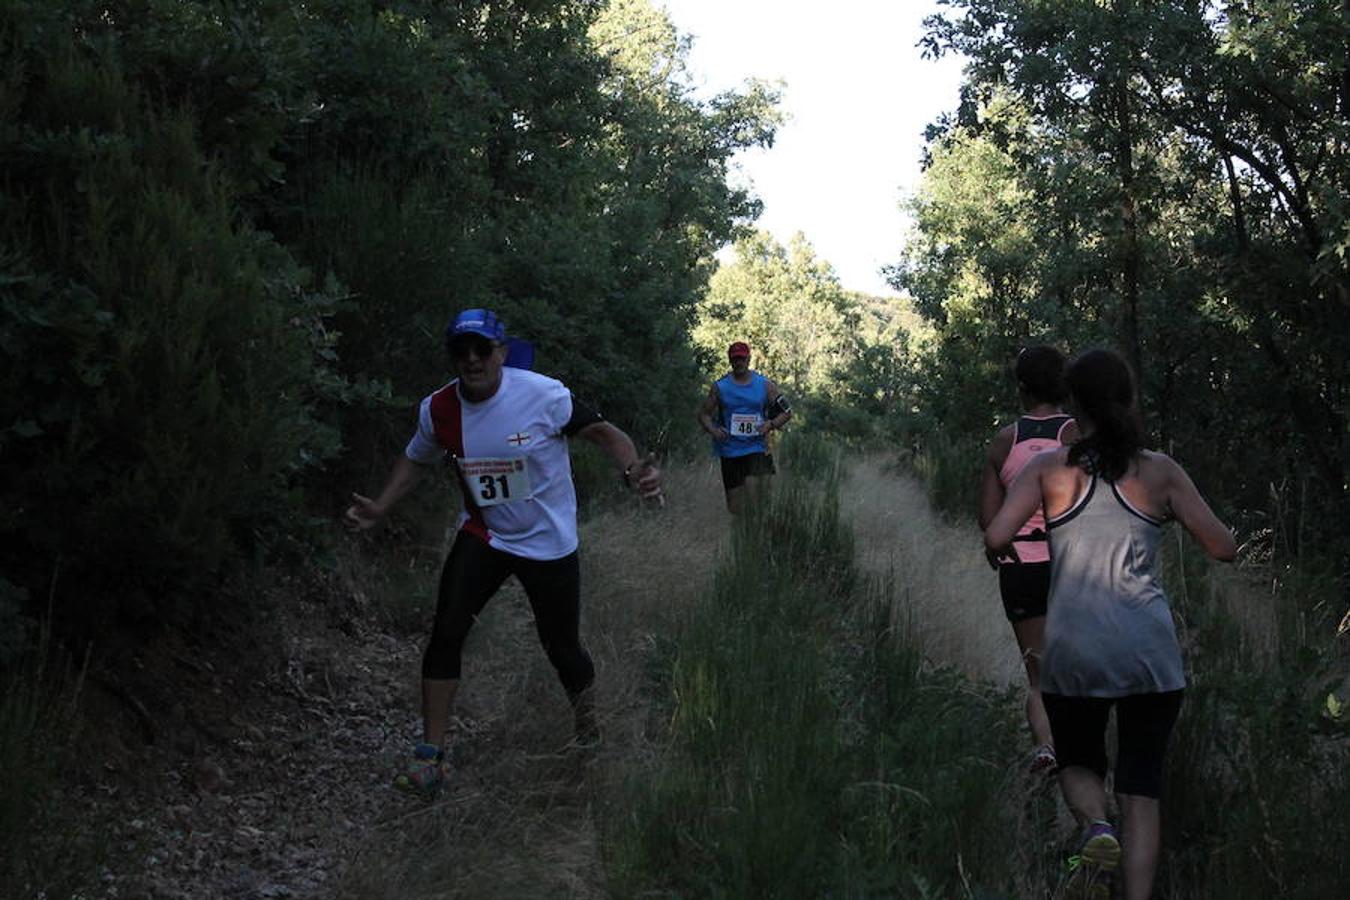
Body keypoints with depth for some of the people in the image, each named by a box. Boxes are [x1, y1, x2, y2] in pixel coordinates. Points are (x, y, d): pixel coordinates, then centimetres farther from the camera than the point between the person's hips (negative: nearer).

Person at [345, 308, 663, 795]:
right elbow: (416, 459, 10)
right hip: (482, 536, 3)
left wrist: (634, 468, -32)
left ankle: (587, 719, 42)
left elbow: (601, 431, -13)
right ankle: (430, 755, -5)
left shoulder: (543, 394, -21)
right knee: (446, 633, -15)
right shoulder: (438, 409, -9)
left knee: (563, 649, 6)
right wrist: (379, 508, -3)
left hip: (549, 544, -2)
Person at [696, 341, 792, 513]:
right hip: (730, 451, 1)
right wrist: (713, 430, -12)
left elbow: (787, 412, 7)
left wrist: (771, 424, -12)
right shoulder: (720, 387, 2)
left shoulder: (765, 385, 2)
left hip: (756, 448, -1)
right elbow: (704, 413, 8)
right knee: (735, 508, 2)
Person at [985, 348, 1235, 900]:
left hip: (1073, 651, 0)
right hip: (1150, 650, 0)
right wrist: (1177, 507, 20)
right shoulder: (1159, 471, 0)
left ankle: (1095, 828, -10)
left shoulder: (1050, 468, -3)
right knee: (1140, 786, 9)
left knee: (1078, 764, 22)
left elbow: (996, 538, -12)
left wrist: (1001, 551, 11)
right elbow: (1224, 548, 2)